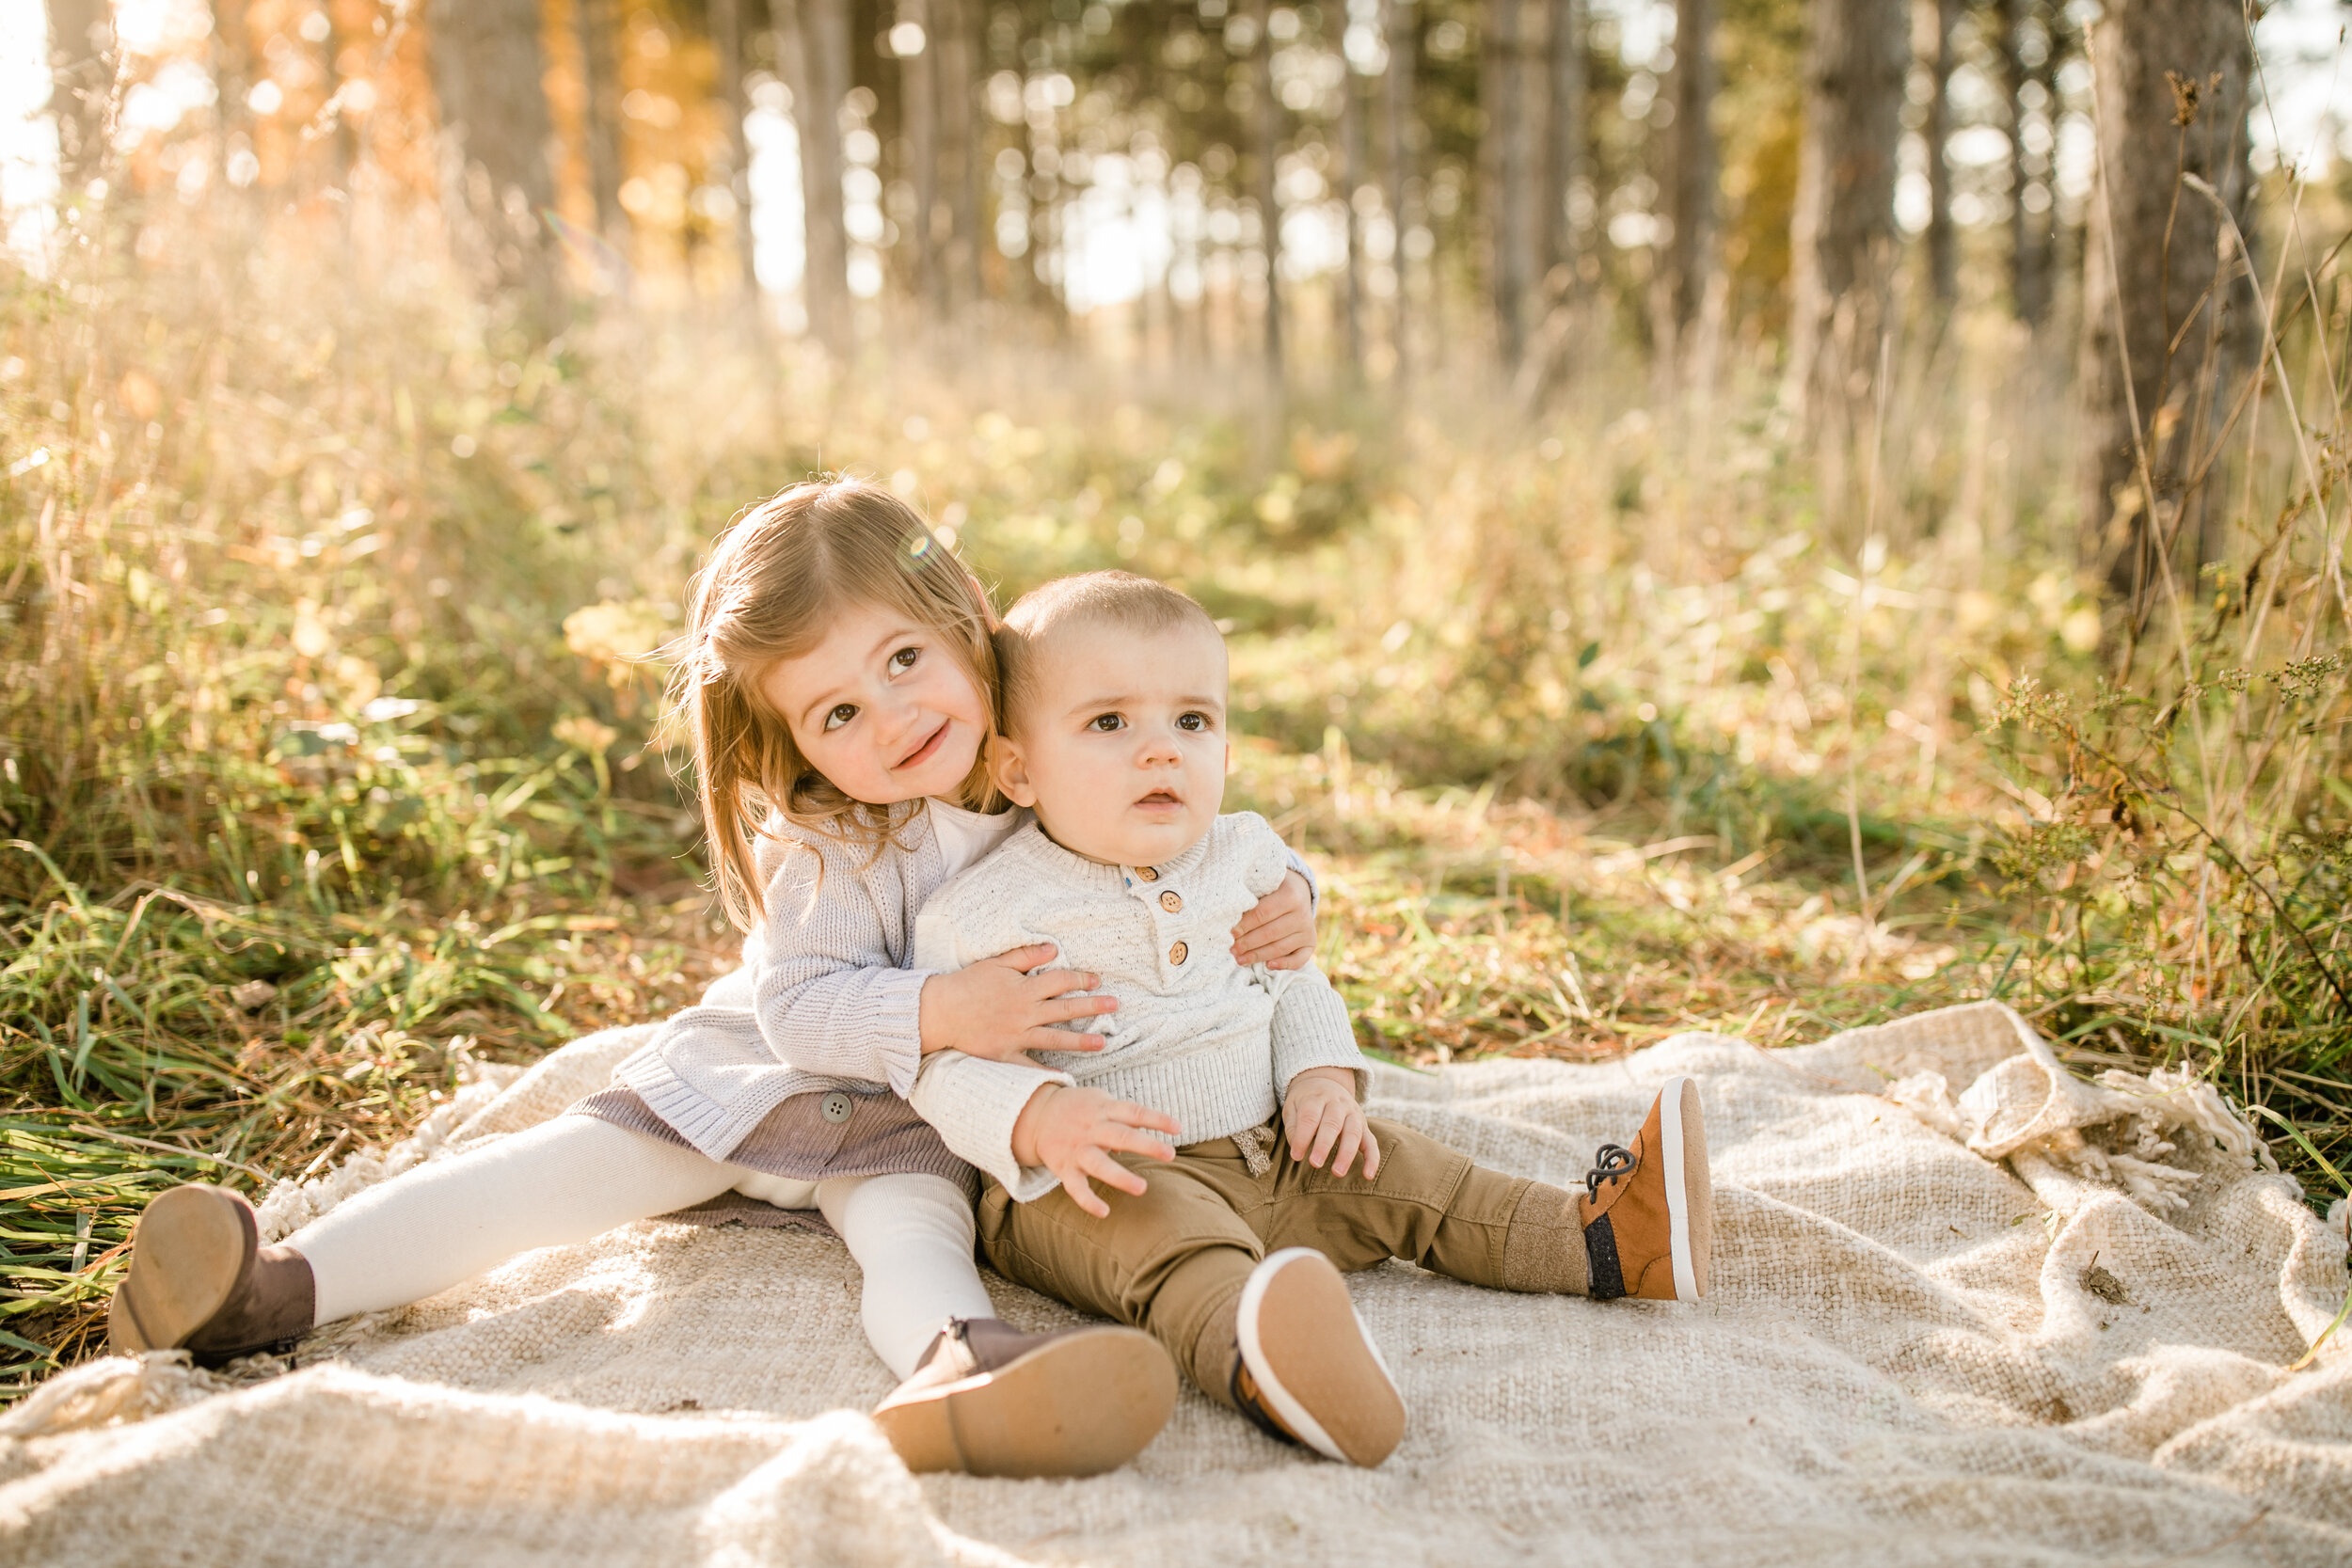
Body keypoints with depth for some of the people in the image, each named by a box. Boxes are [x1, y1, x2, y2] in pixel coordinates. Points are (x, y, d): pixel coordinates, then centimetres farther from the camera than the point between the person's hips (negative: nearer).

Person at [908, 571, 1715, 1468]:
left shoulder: (1241, 860, 6)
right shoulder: (988, 914, -13)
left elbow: (1291, 983, 19)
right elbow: (949, 1066, -13)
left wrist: (1324, 1077, 0)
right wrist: (1041, 1119, -32)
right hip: (1095, 1185, -8)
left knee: (1398, 1174, 4)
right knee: (1172, 1240, -36)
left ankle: (1605, 1243, 10)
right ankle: (1249, 1360, -66)